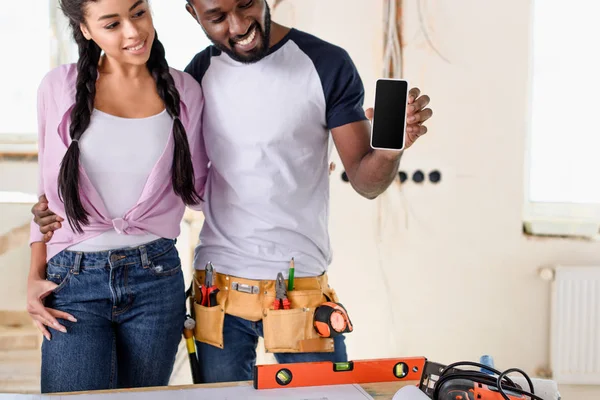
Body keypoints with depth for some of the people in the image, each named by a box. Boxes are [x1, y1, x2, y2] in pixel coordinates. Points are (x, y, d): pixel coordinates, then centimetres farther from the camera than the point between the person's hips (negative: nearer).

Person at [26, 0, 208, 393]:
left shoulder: (184, 92, 2)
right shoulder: (59, 89, 0)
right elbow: (49, 190, 9)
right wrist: (35, 276, 5)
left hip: (157, 279, 1)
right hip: (72, 280, -1)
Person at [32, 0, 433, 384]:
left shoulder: (326, 64, -7)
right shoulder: (199, 74, 4)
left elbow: (365, 180, -5)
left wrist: (390, 149, -28)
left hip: (302, 285, -2)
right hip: (218, 288, 3)